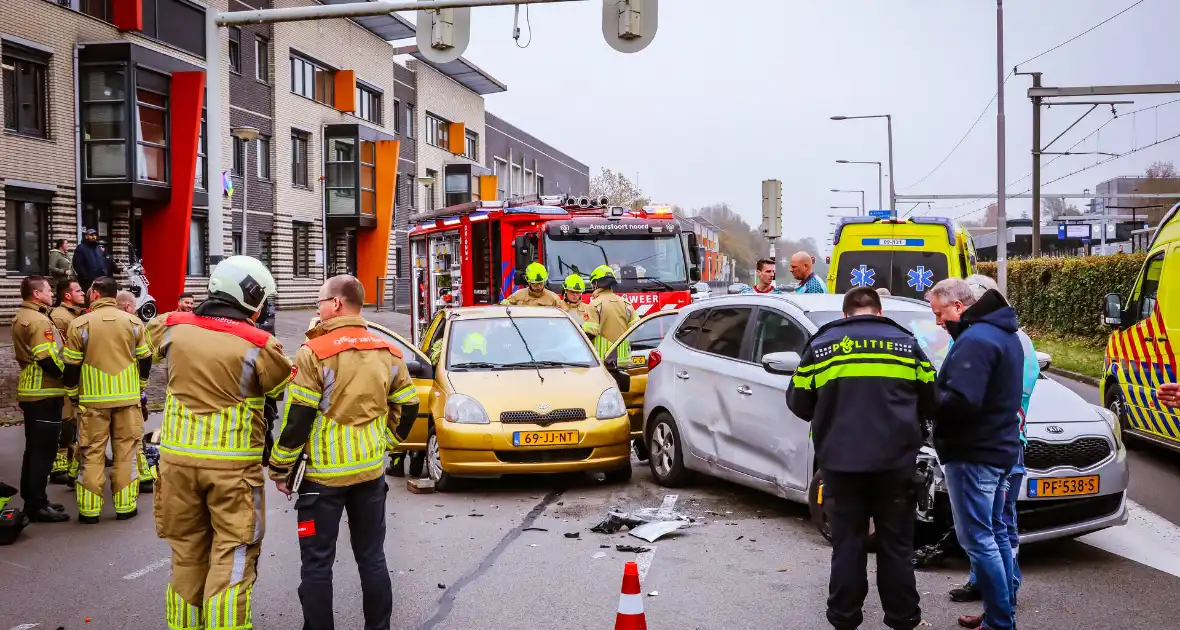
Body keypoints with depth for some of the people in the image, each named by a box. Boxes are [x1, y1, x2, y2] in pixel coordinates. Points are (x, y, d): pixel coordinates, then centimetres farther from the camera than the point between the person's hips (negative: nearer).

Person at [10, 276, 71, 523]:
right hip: (45, 393, -10)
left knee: (34, 448, 16)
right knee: (44, 450, -4)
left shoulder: (21, 317, 14)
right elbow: (49, 360, -24)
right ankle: (38, 505, -1)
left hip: (30, 391, 10)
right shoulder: (38, 320, -18)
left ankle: (31, 500, 23)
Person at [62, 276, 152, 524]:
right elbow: (145, 360, 6)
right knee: (126, 451, 8)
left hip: (94, 399, -1)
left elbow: (72, 366, -3)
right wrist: (140, 386, 21)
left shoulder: (80, 324, -6)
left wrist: (73, 392, 14)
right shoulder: (133, 322, -1)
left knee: (92, 453, 7)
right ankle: (125, 506, 11)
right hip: (127, 397, 1)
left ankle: (89, 509, 10)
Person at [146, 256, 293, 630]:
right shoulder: (259, 345, -13)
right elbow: (288, 394, -3)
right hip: (233, 464, -5)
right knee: (232, 557, 3)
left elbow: (152, 333, 25)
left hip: (179, 458, 5)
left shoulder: (175, 329, 1)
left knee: (187, 552, 18)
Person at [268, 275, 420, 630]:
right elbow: (408, 408, 11)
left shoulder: (315, 353, -13)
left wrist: (280, 468, -4)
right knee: (372, 557, 13)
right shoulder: (387, 353, 5)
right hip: (371, 470, 5)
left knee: (317, 563, 4)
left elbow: (296, 418, -14)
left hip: (323, 473, -5)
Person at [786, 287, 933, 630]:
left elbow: (798, 403, 8)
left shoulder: (821, 345, 5)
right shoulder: (906, 343, 6)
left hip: (840, 461, 0)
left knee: (847, 544, 8)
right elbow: (931, 399, 10)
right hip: (895, 460, 0)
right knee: (896, 545, 10)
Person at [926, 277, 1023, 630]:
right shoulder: (1003, 333, 14)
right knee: (994, 533, 18)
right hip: (998, 447, 11)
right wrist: (935, 391, 8)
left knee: (977, 539, -5)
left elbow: (961, 402, -29)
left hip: (973, 454, -11)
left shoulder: (975, 340, -19)